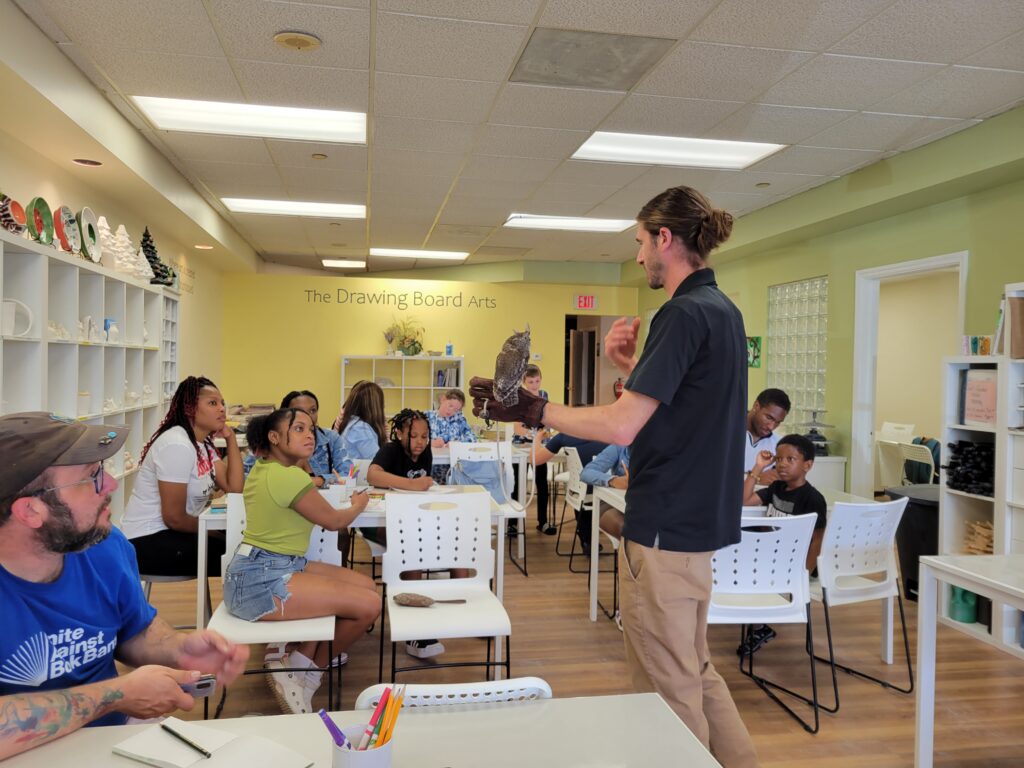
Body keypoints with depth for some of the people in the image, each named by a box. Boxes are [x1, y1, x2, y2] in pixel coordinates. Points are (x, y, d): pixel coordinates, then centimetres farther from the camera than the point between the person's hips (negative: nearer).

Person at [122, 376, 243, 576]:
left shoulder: (204, 444, 8)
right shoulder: (177, 445, -20)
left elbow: (234, 489, -5)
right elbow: (174, 517, -21)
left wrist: (231, 438, -4)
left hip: (169, 532, 9)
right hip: (147, 542, -9)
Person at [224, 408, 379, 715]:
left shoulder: (263, 468, 10)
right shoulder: (290, 477, -18)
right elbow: (334, 521, -4)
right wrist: (358, 505, 14)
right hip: (260, 581, -11)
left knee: (366, 585, 8)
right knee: (369, 604, -17)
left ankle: (299, 662, 10)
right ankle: (304, 670, 7)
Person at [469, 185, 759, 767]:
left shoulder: (685, 314, -19)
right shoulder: (723, 310, 12)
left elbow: (622, 427, -24)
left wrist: (533, 411, -16)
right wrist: (631, 367, 4)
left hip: (667, 526, -10)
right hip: (702, 518, 10)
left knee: (669, 685, 6)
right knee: (694, 668, 24)